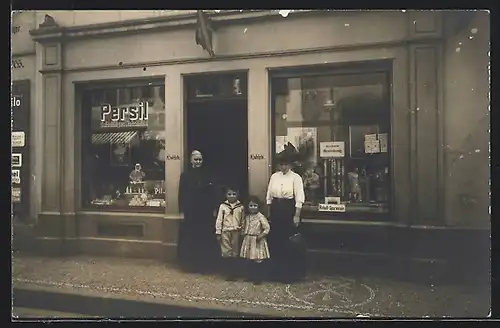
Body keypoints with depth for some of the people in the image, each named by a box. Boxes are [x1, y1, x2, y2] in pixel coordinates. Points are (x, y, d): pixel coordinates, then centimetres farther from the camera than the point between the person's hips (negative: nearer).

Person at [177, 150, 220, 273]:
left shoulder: (207, 175, 6)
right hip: (190, 211, -2)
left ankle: (205, 264, 17)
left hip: (205, 211, 2)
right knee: (190, 239, 4)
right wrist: (182, 210, -8)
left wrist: (214, 209, 1)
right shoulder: (185, 175, -1)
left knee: (205, 238, 6)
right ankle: (189, 263, 17)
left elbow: (212, 193, 6)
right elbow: (181, 194, -3)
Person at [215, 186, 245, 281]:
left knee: (235, 253, 7)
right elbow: (219, 220, 1)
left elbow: (243, 221, 7)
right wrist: (218, 232, -3)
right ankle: (228, 273, 12)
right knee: (226, 253, 1)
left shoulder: (241, 207, 4)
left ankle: (235, 273, 18)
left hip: (236, 232, 1)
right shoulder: (223, 206, 1)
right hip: (225, 232, -1)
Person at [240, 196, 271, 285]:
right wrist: (243, 233, 4)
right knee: (249, 261, 14)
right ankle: (251, 277, 27)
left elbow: (267, 228, -15)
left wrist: (260, 236, -21)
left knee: (258, 261, -2)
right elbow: (244, 227, 20)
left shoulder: (261, 217, -12)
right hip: (248, 241, 6)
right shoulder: (247, 217, 8)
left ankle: (259, 278, 10)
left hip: (257, 241, -6)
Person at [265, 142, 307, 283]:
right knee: (275, 240, 10)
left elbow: (299, 199, -10)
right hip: (276, 210, 5)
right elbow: (269, 196, 10)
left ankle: (292, 272, 18)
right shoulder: (274, 176, 7)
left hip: (289, 210, -4)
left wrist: (296, 216, -13)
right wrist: (269, 213, 8)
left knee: (290, 241, 2)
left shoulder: (296, 177, -7)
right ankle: (277, 271, 26)